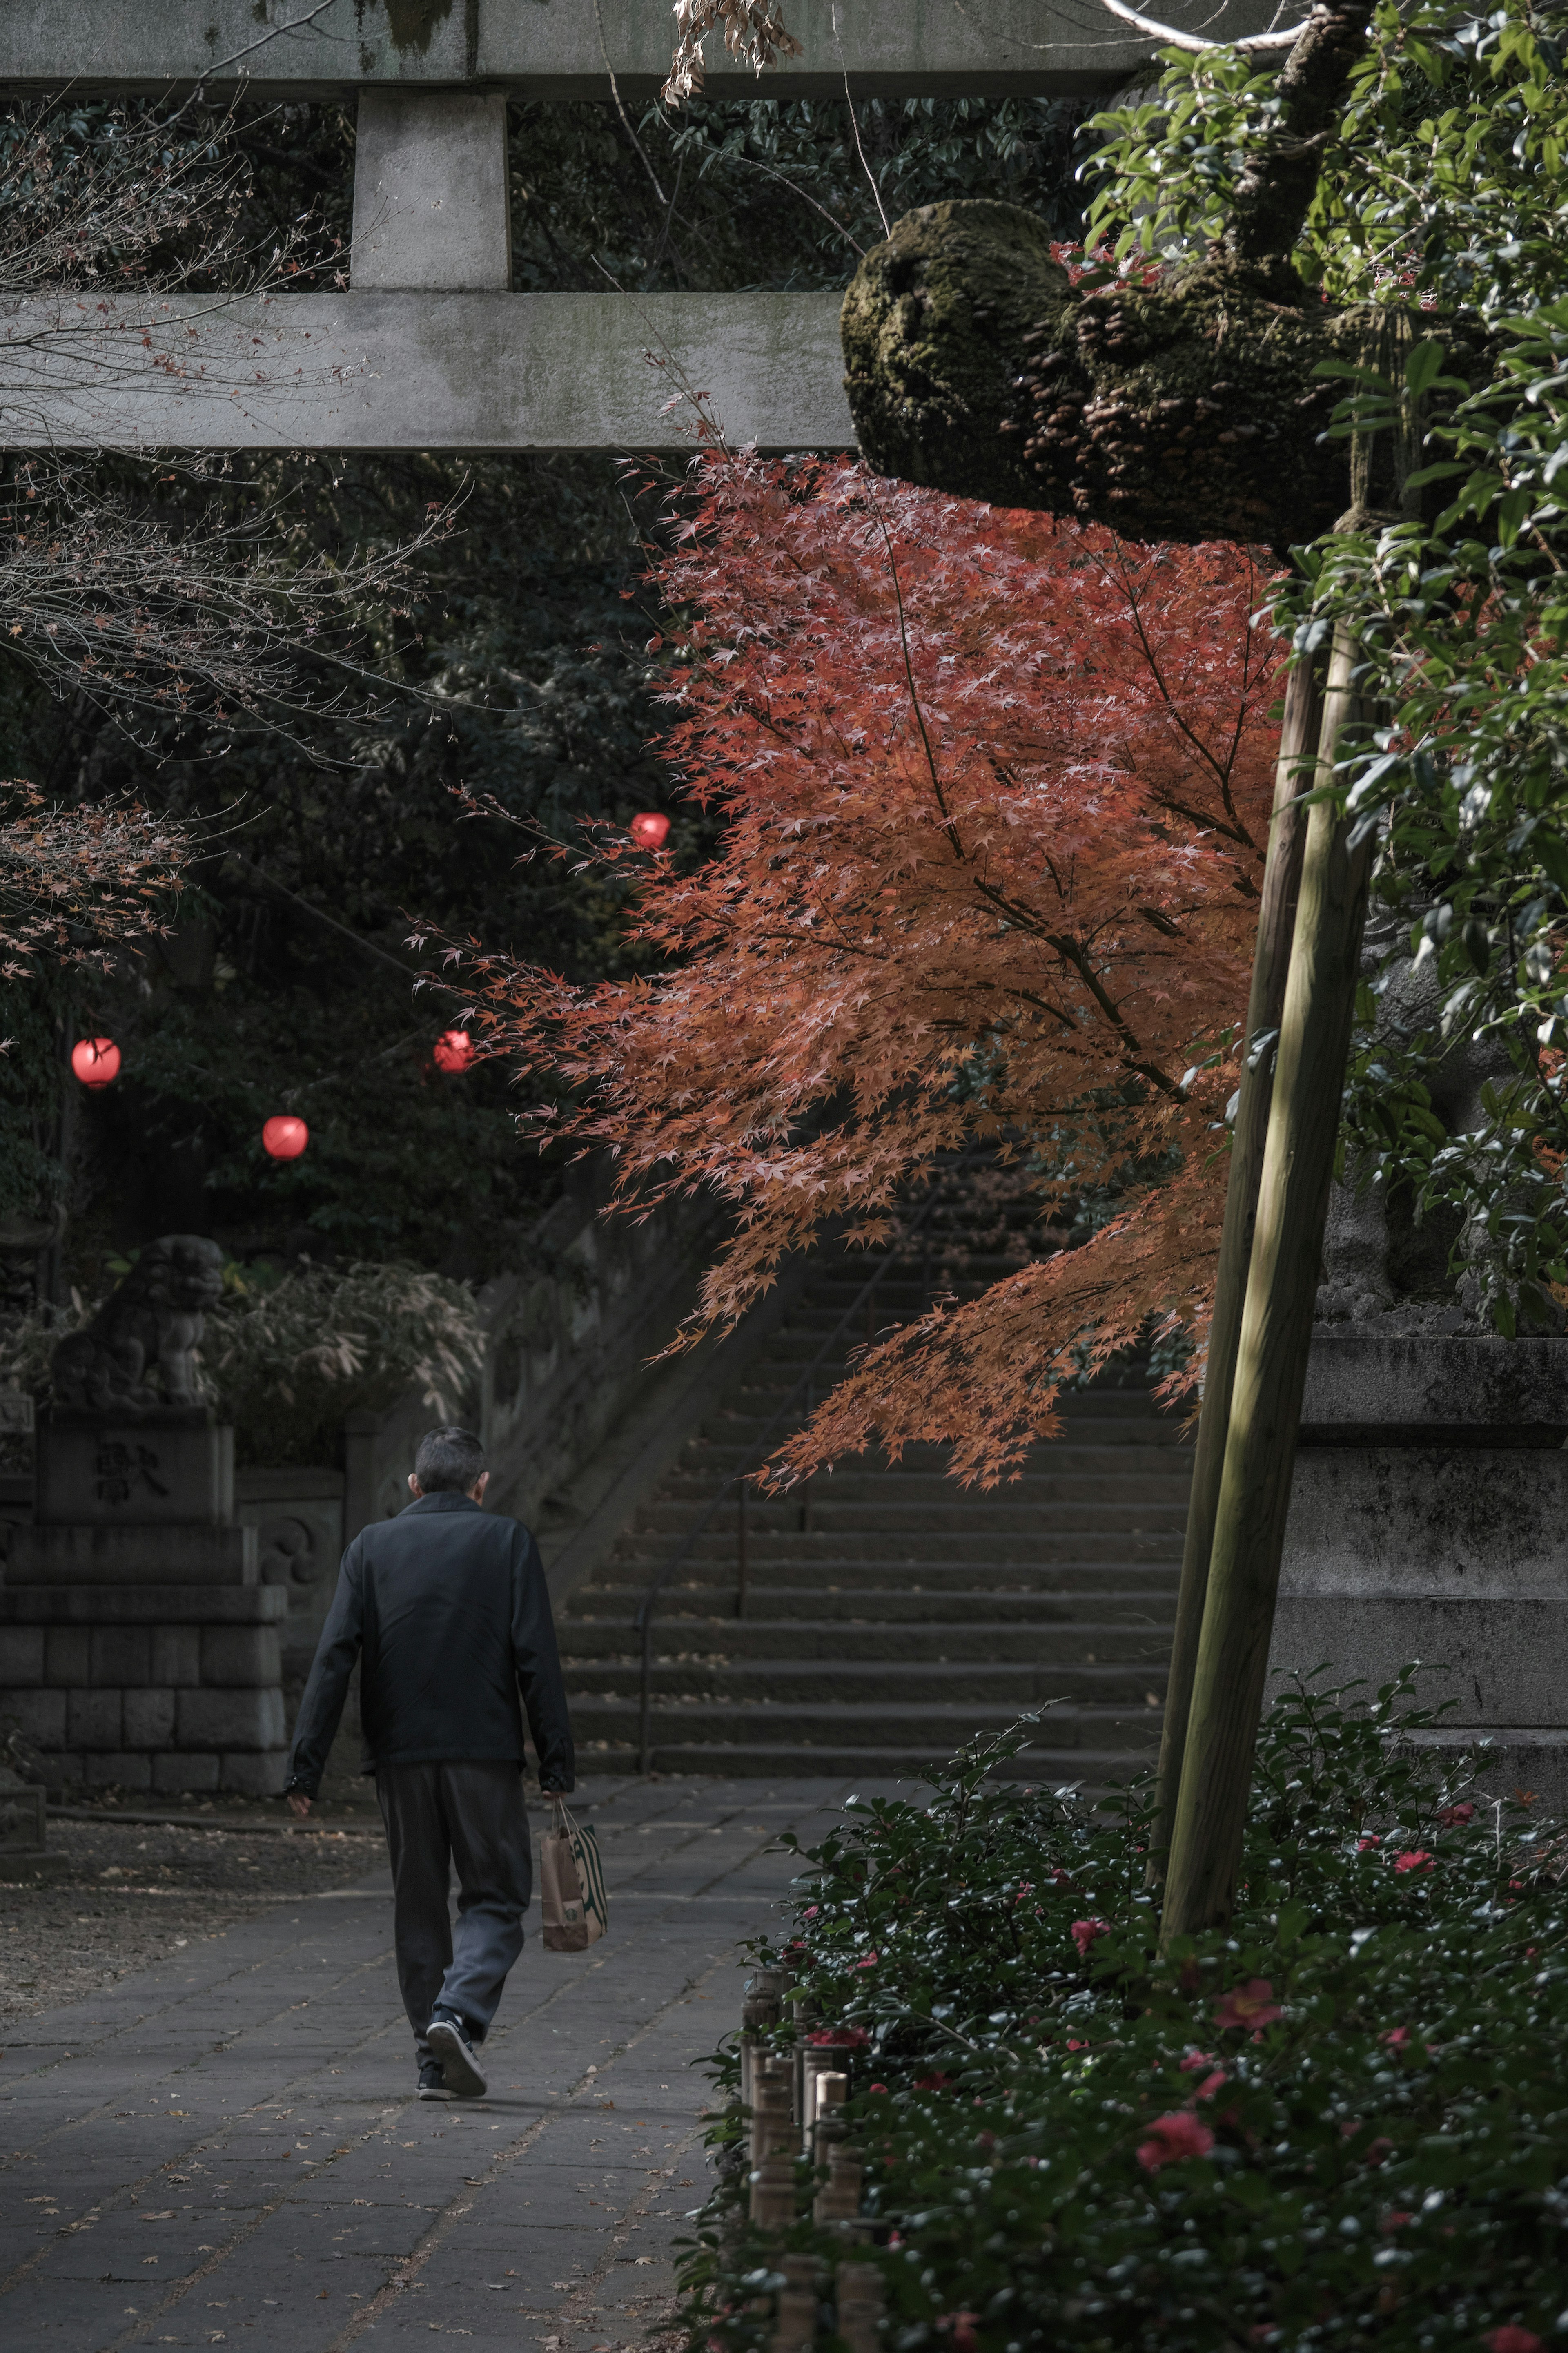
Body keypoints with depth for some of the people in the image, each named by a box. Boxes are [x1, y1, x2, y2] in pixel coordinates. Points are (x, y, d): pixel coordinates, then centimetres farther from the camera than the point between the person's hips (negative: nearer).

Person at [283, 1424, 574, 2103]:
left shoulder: (373, 1546, 7)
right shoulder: (507, 1542, 2)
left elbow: (333, 1658, 0)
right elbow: (536, 1659, -4)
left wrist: (305, 1766, -1)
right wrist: (557, 1765, -1)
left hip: (400, 1752, 2)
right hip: (484, 1753, -2)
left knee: (418, 1906, 12)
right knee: (496, 1897, 6)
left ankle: (436, 2061, 10)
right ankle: (458, 2013, -18)